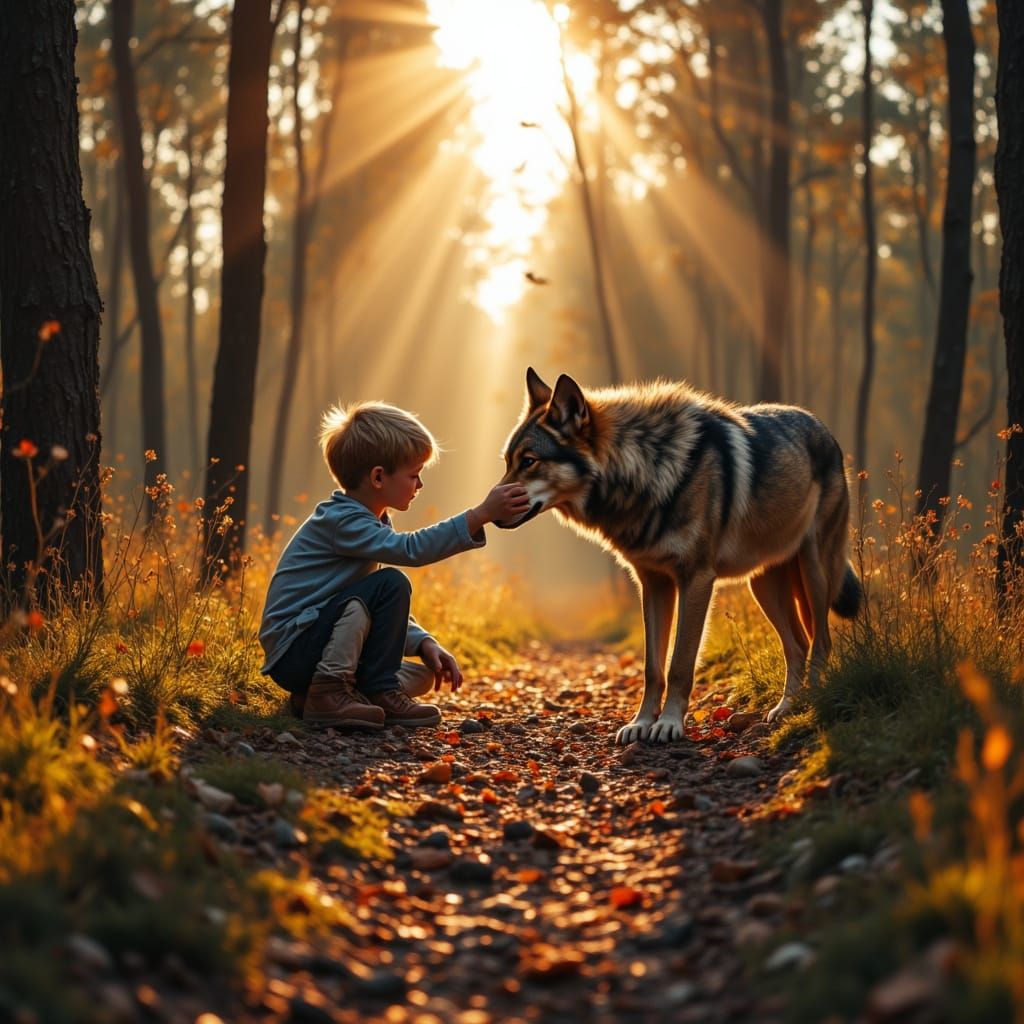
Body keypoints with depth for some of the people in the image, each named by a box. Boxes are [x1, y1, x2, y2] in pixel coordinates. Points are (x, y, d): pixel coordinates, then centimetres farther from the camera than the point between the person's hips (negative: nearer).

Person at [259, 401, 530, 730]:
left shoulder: (369, 523, 14)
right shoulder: (341, 520, -19)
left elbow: (387, 611, 18)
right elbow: (410, 549, -32)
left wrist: (425, 644, 2)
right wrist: (480, 515, -34)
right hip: (291, 650, -10)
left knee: (422, 677, 6)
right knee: (390, 585, -23)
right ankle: (328, 693, -19)